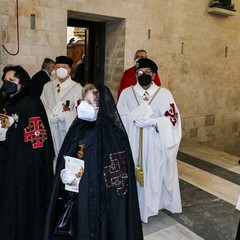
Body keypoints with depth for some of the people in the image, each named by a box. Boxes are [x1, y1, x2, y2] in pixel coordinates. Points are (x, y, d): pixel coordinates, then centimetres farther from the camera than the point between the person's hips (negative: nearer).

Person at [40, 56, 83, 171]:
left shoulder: (77, 88, -3)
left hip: (68, 131, -3)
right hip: (50, 130, 4)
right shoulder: (48, 86, 12)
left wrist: (59, 114, -10)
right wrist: (51, 115, -10)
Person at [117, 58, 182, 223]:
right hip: (133, 142, 1)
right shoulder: (127, 93, 6)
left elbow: (172, 118, -3)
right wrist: (135, 118, -15)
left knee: (154, 174, 4)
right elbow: (119, 117, 3)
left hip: (156, 142, -1)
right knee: (133, 174, 4)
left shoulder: (164, 94, 2)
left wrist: (152, 121, -17)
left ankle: (152, 203, 24)